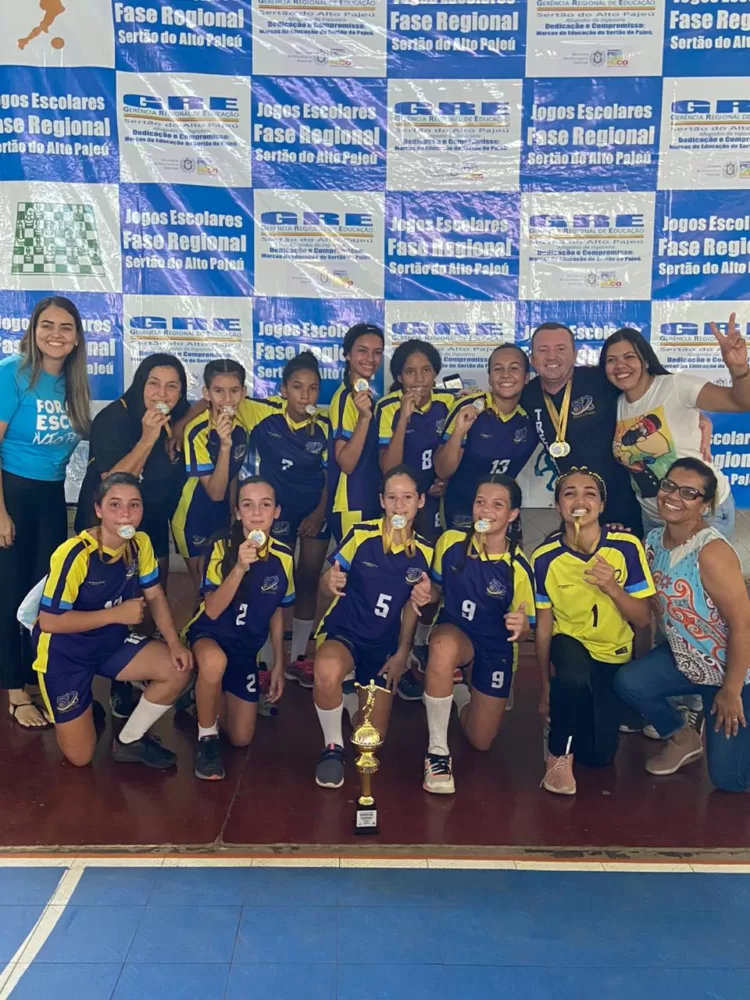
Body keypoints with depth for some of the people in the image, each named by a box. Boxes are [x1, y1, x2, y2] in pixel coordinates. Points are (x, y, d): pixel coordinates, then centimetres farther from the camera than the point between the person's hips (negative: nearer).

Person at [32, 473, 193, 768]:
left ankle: (129, 740, 8)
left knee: (179, 669, -15)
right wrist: (117, 614, -26)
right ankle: (76, 710, 31)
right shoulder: (75, 554, -29)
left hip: (111, 642, 6)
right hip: (64, 652, -5)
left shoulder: (140, 543, -10)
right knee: (80, 757, -3)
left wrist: (174, 642, -14)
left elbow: (154, 595, 1)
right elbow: (49, 622, -26)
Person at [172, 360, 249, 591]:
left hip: (224, 518, 5)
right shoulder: (198, 432, -25)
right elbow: (215, 492, -29)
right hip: (195, 521, -5)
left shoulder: (241, 426, -9)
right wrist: (224, 445, -40)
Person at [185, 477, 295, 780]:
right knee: (215, 662, -42)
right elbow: (212, 611, -27)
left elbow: (277, 612, 5)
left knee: (241, 738, 5)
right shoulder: (223, 547, -19)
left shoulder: (283, 556, -9)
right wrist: (240, 567, -39)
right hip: (209, 635, -4)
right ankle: (206, 738, -15)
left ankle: (205, 699, 36)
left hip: (247, 648, 4)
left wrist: (279, 664, 9)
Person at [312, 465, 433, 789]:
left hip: (384, 644, 3)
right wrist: (330, 582, -31)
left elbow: (411, 606, 6)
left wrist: (402, 653, 3)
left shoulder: (424, 551, -5)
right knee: (327, 672, -40)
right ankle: (333, 746, -12)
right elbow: (327, 583, -8)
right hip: (343, 630, -3)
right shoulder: (361, 534, -13)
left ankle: (351, 695, 38)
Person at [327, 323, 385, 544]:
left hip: (370, 502, 9)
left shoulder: (364, 394, 10)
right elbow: (346, 463, -22)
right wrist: (365, 417, -30)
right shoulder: (346, 397, -15)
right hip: (351, 506, -9)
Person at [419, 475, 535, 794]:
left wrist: (520, 626, -34)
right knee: (444, 646, -41)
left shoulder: (518, 567, -20)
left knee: (480, 742, 8)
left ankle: (463, 694, 43)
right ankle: (437, 752, -23)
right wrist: (424, 594, -21)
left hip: (496, 649, 1)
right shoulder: (450, 542, -16)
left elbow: (522, 632, -10)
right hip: (455, 632, 0)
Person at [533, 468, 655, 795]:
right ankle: (559, 756, -12)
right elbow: (544, 625, -5)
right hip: (570, 643, -1)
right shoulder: (545, 558, -15)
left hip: (614, 656, 1)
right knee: (574, 676, -38)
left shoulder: (627, 547, -16)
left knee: (598, 754, -2)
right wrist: (546, 687, 0)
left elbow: (642, 619, -10)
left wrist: (612, 587, -29)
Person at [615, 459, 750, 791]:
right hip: (685, 658, 6)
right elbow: (652, 603, 8)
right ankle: (684, 736, 10)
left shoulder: (712, 552, -28)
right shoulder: (654, 539, -5)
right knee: (629, 683, -19)